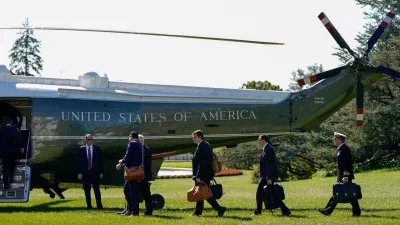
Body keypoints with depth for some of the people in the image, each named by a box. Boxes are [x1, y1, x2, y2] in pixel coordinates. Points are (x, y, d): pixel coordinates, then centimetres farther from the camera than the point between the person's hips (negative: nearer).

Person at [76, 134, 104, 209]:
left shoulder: (97, 149, 6)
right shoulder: (81, 149, 4)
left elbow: (100, 161, 6)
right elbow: (78, 161, 4)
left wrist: (101, 172, 1)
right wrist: (79, 172, -4)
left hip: (95, 172, -1)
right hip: (85, 173, 1)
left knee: (97, 189, -5)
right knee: (87, 191, 4)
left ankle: (99, 205, -4)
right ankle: (89, 205, 10)